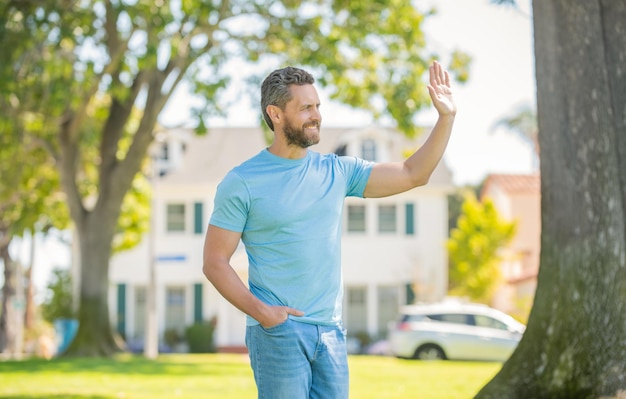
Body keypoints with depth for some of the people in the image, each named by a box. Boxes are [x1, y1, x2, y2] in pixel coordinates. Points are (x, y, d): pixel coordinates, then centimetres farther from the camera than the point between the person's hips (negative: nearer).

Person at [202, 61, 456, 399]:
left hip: (331, 332, 5)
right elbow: (214, 262, -5)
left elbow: (412, 174, 10)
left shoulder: (337, 171, 10)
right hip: (278, 331, -5)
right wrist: (260, 311, -17)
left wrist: (446, 117, 1)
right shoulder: (242, 183, -4)